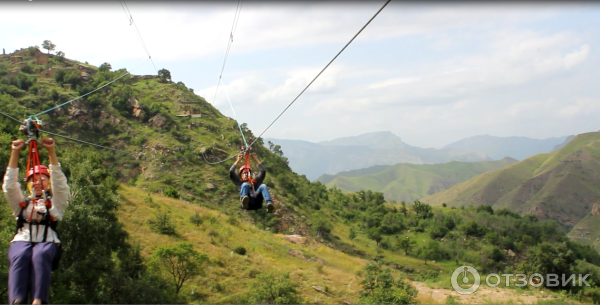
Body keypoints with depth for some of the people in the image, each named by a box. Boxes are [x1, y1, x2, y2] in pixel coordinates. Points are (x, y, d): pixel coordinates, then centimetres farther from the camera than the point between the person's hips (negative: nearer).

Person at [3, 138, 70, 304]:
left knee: (40, 255, -37)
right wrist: (15, 153, 5)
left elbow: (59, 182, 9)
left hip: (47, 243, -1)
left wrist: (51, 151, 0)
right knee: (19, 256, -35)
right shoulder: (21, 203, 29)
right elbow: (10, 185, 15)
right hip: (22, 241, 1)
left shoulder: (55, 204, 23)